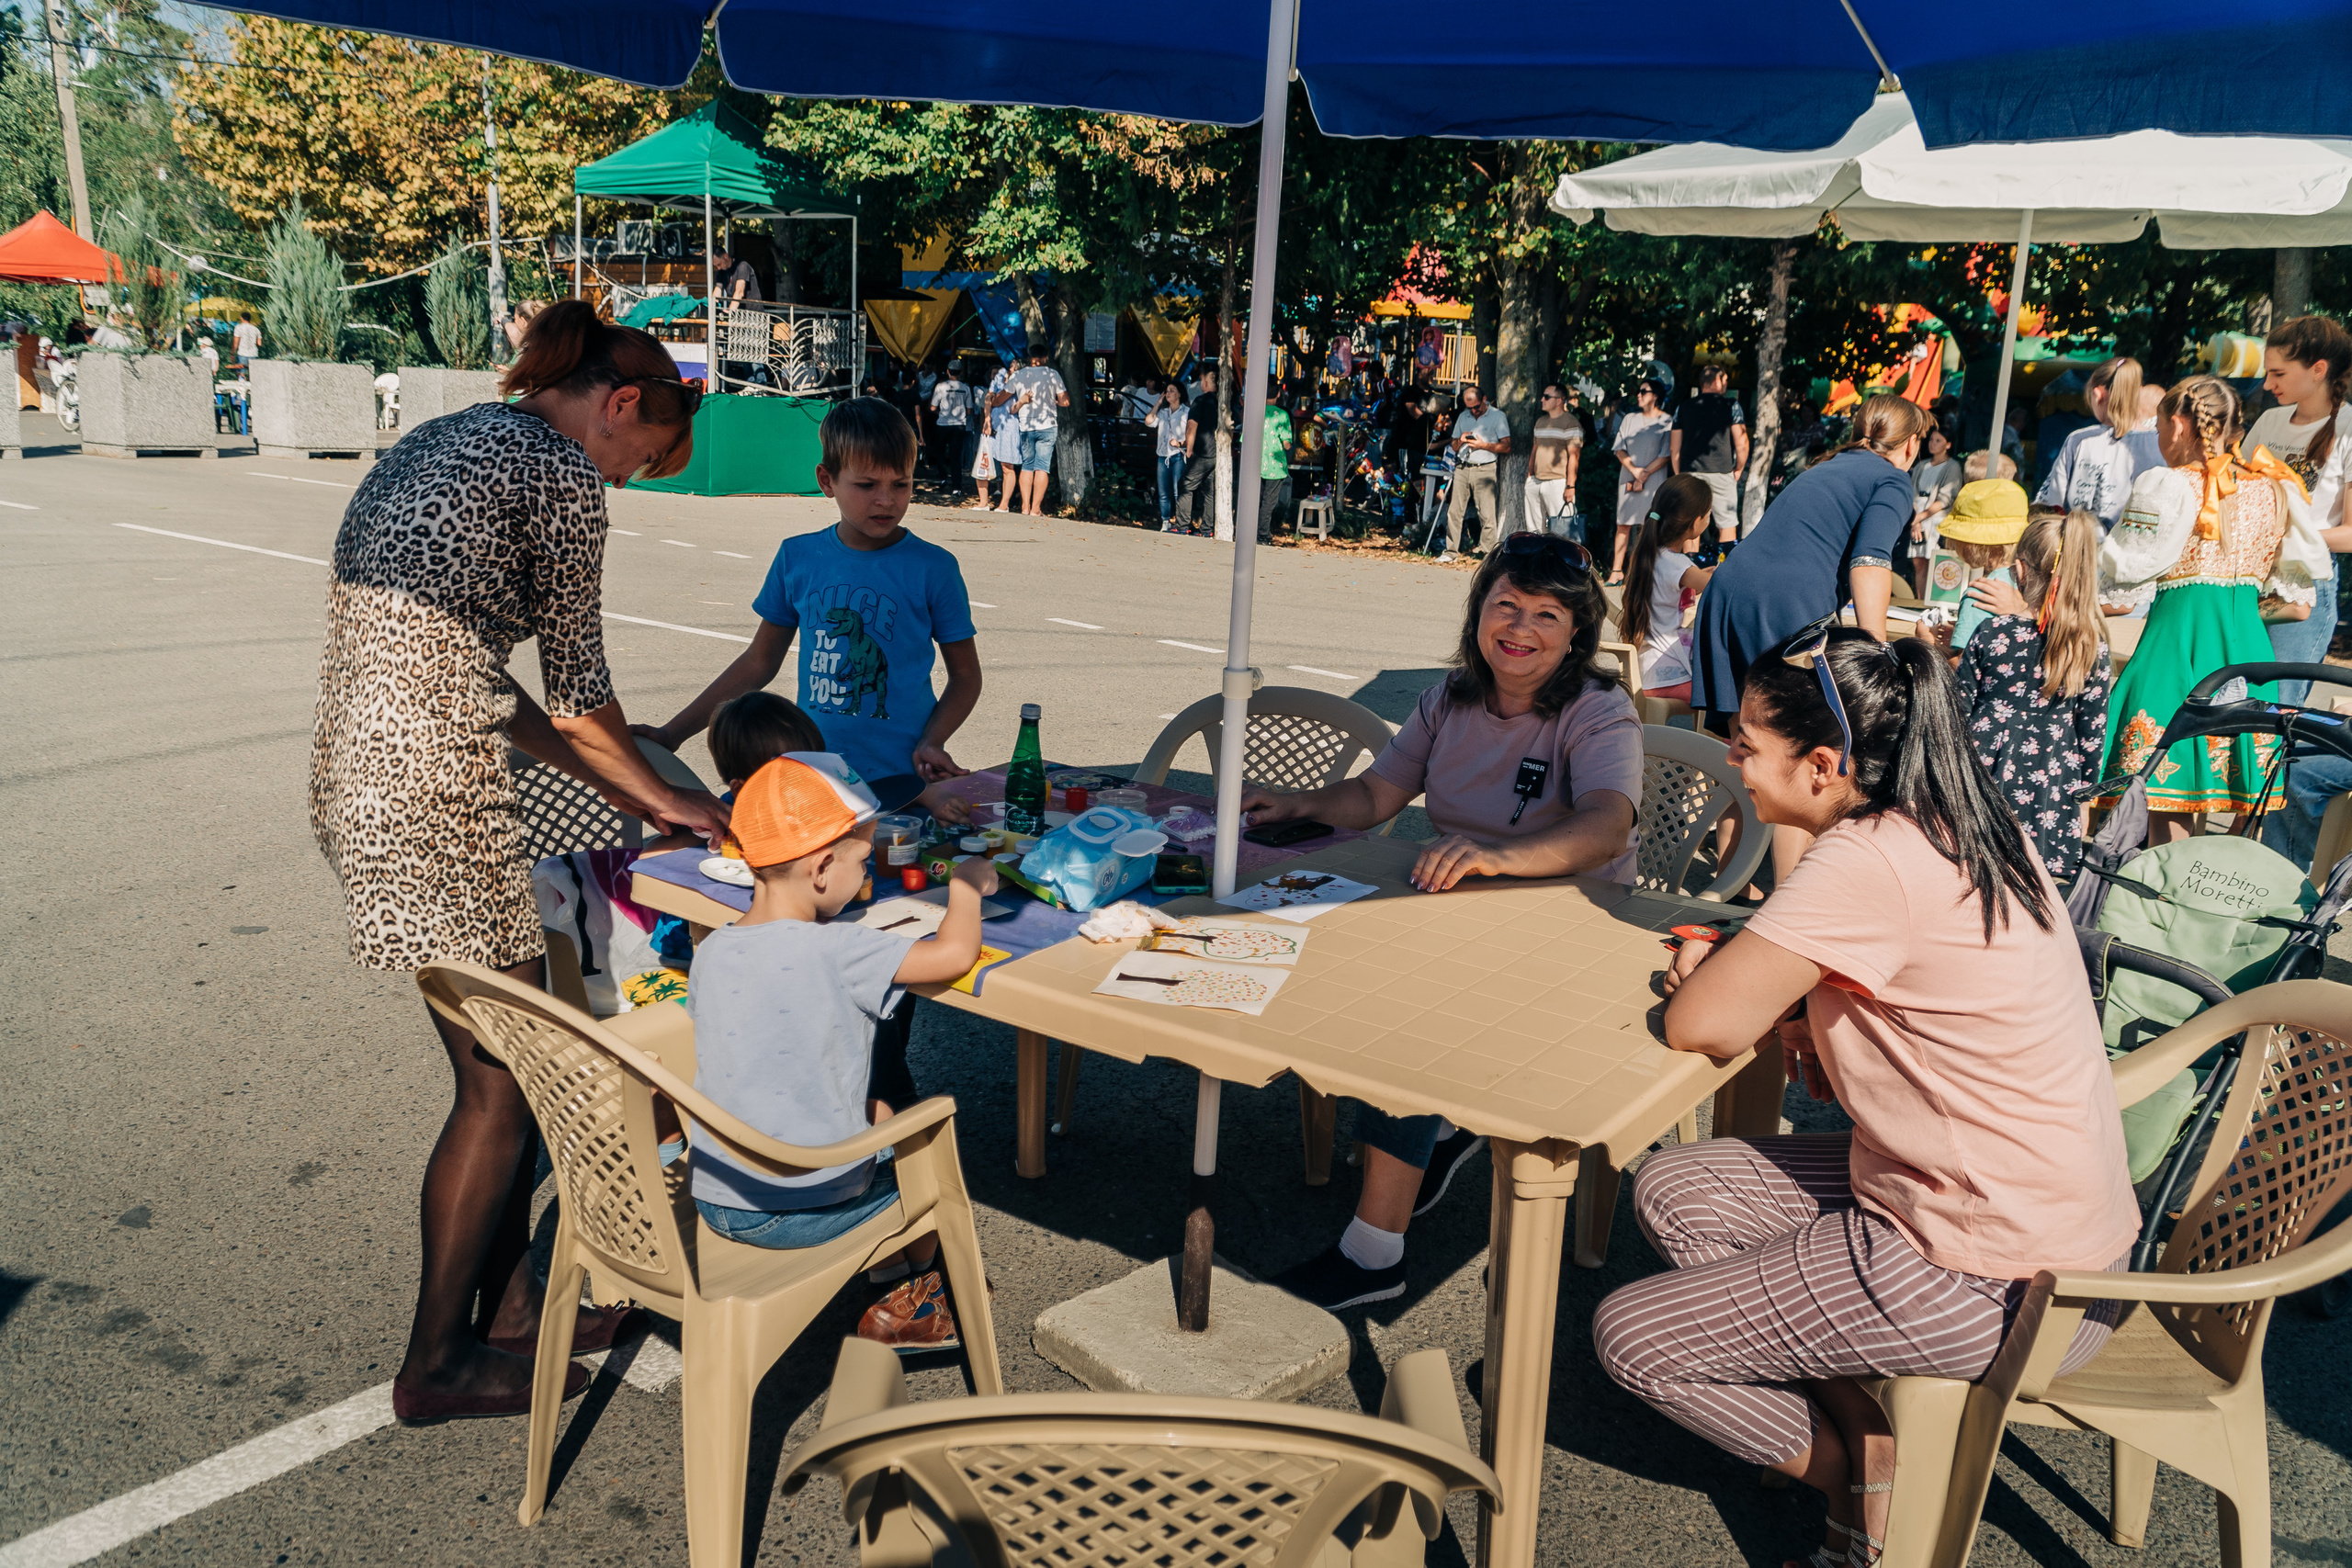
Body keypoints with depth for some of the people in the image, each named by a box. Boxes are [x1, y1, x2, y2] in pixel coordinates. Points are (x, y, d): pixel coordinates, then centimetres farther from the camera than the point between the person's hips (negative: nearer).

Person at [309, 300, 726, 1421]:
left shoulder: (447, 439, 20)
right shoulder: (562, 469, -7)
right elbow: (577, 686, -2)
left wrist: (629, 792, 23)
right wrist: (656, 794, 16)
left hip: (355, 769, 10)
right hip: (429, 788, -10)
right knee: (501, 1078, 4)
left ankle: (510, 1301, 31)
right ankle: (437, 1365, 18)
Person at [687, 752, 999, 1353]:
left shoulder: (711, 951, -1)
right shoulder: (836, 951, -22)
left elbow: (699, 1074, 10)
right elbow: (957, 952, -23)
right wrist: (966, 885, -3)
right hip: (803, 1211, -6)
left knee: (879, 1115, 26)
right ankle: (921, 1291, 37)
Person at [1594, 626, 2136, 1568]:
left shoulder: (1871, 862, -26)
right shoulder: (1955, 829, 3)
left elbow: (1701, 1026, -23)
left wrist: (1721, 976, -3)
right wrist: (1746, 977, -5)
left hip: (2006, 1283, -9)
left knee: (1630, 1338, -2)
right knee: (1671, 1191, 11)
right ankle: (1864, 1426, 12)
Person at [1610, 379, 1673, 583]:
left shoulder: (1667, 422, -1)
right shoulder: (1629, 419, 13)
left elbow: (1666, 455, -7)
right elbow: (1619, 449, 6)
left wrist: (1644, 475, -12)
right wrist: (1634, 470, -8)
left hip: (1654, 480, -4)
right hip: (1628, 477, 4)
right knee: (1623, 524, 2)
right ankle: (1617, 570, 4)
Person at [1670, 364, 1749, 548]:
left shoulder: (1683, 407, 9)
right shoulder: (1731, 405, 0)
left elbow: (1674, 448, 9)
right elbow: (1741, 443, -4)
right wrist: (1738, 470, 10)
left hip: (1690, 473, 3)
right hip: (1721, 473, -3)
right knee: (1727, 526, 3)